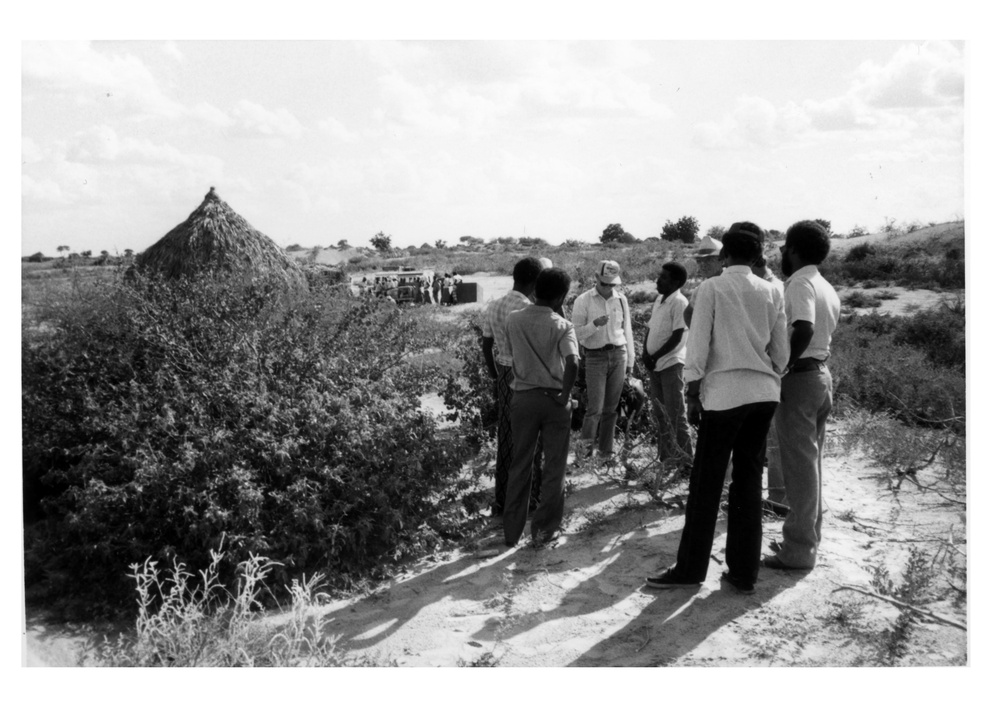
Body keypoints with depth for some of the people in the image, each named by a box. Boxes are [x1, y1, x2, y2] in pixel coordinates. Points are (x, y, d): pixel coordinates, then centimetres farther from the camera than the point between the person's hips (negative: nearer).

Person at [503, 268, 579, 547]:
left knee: (520, 466, 13)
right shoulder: (562, 326, -12)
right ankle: (544, 530, 15)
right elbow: (572, 363, -24)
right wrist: (565, 394, -14)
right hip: (554, 399, -3)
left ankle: (512, 531, 18)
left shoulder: (513, 320, -1)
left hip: (523, 397, 3)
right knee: (554, 467, 11)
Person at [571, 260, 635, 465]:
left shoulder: (621, 300, 8)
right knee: (595, 408, -9)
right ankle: (586, 443, 13)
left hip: (618, 356, 3)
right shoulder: (583, 301, -3)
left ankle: (606, 451, 17)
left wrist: (630, 359, 15)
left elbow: (627, 330, 15)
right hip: (595, 357, -3)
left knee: (611, 408, 7)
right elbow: (577, 334, -5)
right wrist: (595, 324, -22)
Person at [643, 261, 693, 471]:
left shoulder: (679, 302, -10)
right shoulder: (659, 300, 14)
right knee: (659, 413, 12)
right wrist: (646, 352, 0)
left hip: (671, 363, -8)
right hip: (655, 365, 8)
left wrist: (654, 357, -15)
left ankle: (683, 458, 1)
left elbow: (676, 337, -15)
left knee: (675, 414, -5)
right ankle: (665, 456, 21)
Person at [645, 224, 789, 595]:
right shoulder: (772, 292, 6)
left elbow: (698, 345, -7)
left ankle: (690, 569, 12)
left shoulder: (712, 288, -6)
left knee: (706, 483, 3)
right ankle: (744, 572, 16)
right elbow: (781, 349, 8)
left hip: (723, 393, -4)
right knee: (749, 481, 10)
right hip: (764, 394, 5)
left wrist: (692, 394, -1)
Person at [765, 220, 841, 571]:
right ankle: (808, 538, 24)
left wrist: (780, 367, -21)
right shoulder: (827, 288, 14)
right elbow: (820, 334, 14)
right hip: (821, 374, 9)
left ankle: (799, 549, 3)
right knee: (811, 462, 15)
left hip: (799, 377, -9)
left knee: (798, 465, -3)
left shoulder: (799, 284, -13)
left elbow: (803, 330, -28)